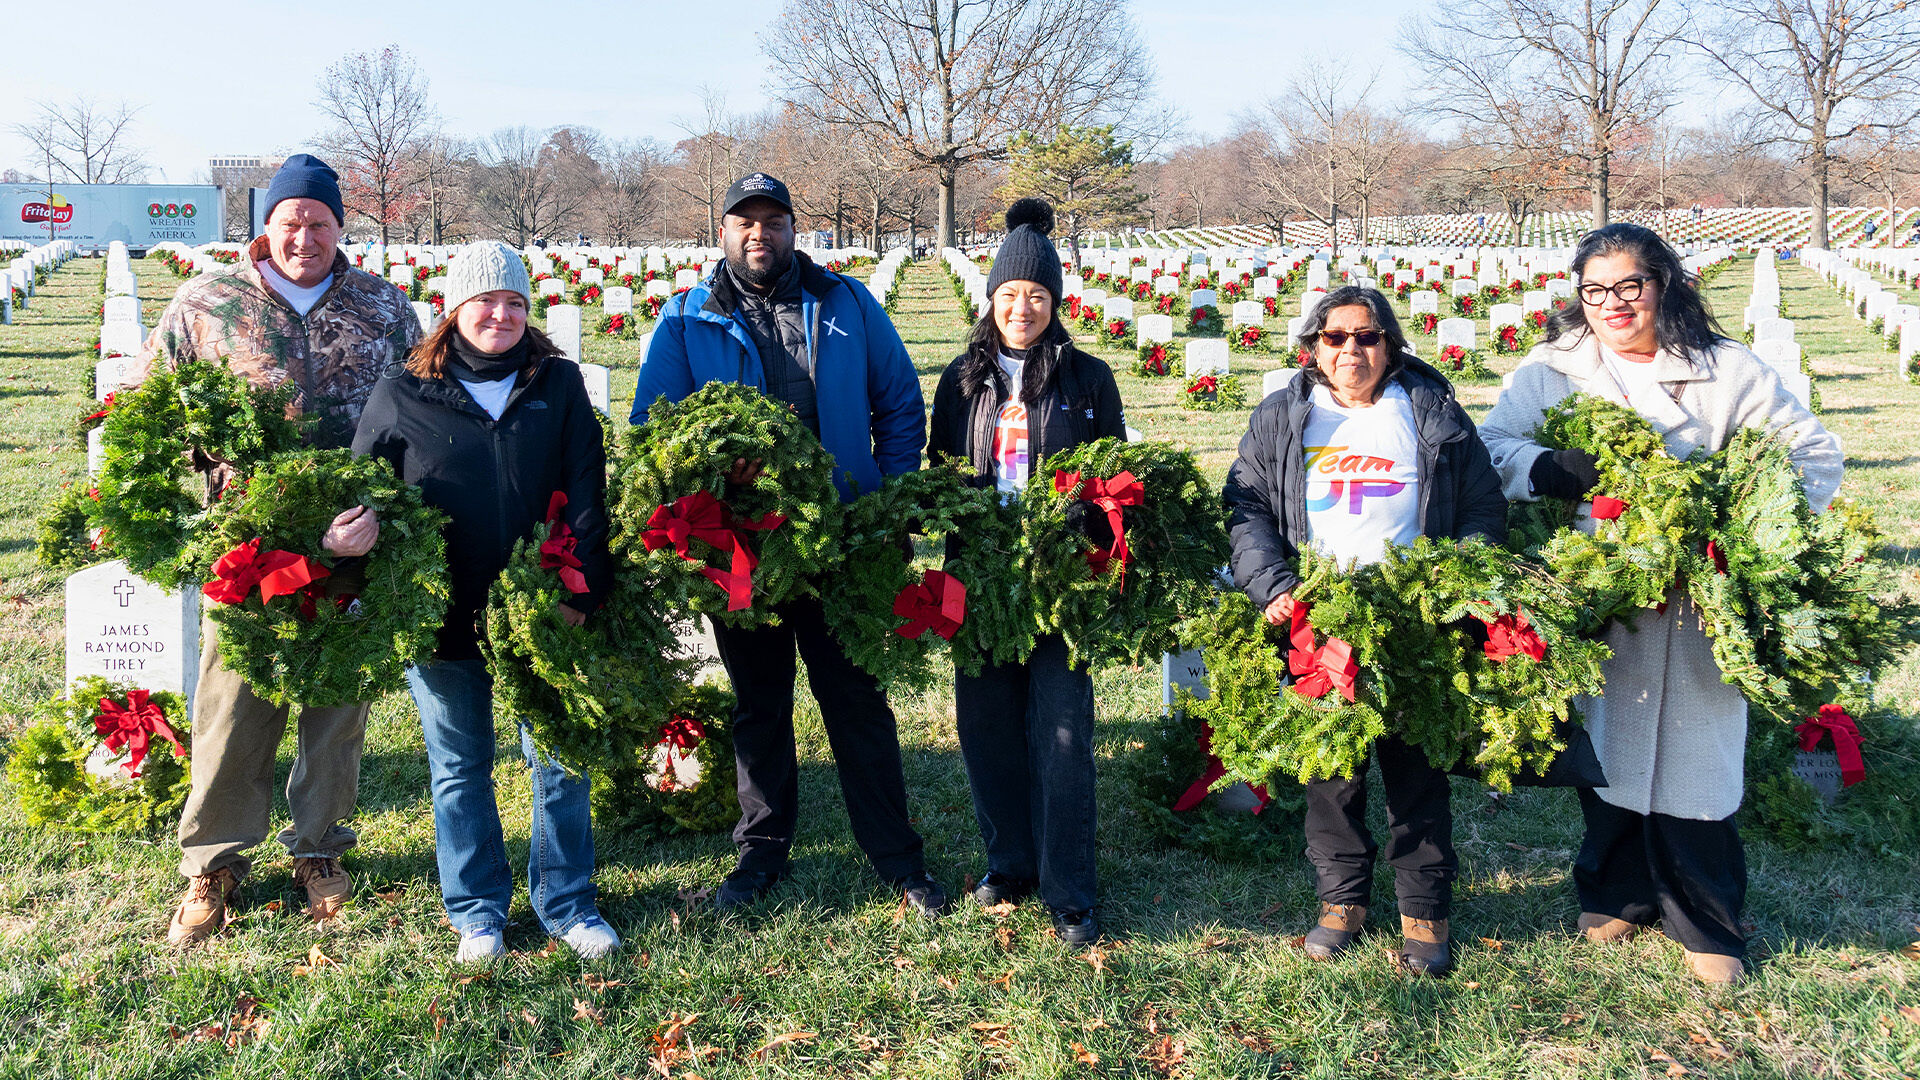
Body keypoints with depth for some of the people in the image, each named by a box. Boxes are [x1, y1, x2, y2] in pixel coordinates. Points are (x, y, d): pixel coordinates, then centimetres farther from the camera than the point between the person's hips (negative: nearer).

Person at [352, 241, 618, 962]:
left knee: (561, 760, 7)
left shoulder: (559, 384, 3)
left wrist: (581, 591, -10)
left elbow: (586, 493, 0)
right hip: (443, 618, 0)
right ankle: (478, 913, 28)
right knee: (460, 768, 12)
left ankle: (566, 904, 24)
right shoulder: (401, 395, 1)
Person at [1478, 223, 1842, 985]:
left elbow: (1815, 454, 6)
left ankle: (1706, 924, 23)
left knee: (1696, 754, 4)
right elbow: (1490, 448, -2)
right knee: (1607, 746, 12)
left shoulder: (1728, 372, 1)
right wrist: (1554, 470, -23)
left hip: (1700, 604, -1)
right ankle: (1616, 895, 32)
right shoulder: (1552, 371, 4)